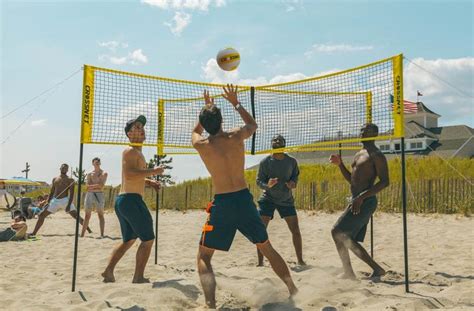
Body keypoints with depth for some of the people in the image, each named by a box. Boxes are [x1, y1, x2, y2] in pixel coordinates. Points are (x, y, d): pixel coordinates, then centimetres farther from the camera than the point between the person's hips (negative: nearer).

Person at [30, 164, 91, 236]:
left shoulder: (70, 180, 0)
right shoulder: (55, 179, 14)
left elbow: (71, 193, -8)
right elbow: (51, 192, 17)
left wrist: (69, 205, -19)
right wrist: (48, 202, 7)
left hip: (65, 200, -5)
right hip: (54, 200, 5)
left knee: (76, 216, -14)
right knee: (41, 215, 3)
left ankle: (89, 230, -10)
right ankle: (34, 233, 16)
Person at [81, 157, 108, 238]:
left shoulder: (104, 173, 4)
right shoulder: (89, 174, 11)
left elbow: (101, 185, -10)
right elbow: (87, 187, -1)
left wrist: (92, 186, -8)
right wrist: (97, 185, -11)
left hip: (99, 195, -3)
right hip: (89, 195, 3)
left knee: (100, 215, -2)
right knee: (87, 215, 5)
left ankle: (102, 234, -2)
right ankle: (82, 234, 8)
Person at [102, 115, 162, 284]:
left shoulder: (137, 152, 22)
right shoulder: (130, 151, -10)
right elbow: (129, 174, -26)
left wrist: (149, 182, 19)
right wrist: (153, 171, -20)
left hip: (123, 200, 10)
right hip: (131, 199, -10)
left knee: (128, 240, 20)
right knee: (148, 239, -3)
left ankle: (108, 271, 19)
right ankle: (138, 277, 3)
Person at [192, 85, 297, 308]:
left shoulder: (201, 145, -3)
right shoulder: (236, 136, -2)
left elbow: (196, 131, 24)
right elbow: (253, 124, 24)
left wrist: (207, 108, 34)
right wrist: (236, 103, 33)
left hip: (222, 203, -2)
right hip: (244, 199, 3)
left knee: (203, 256, 10)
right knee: (267, 248, 21)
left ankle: (210, 304, -7)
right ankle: (294, 291, 28)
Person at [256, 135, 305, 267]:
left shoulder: (291, 161, -5)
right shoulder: (265, 162, -11)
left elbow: (295, 176, 9)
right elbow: (259, 181, -9)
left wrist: (293, 183, -14)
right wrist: (267, 185, -31)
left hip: (286, 199, 2)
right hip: (268, 199, -2)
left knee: (295, 230, 2)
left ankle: (300, 260, 19)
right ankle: (260, 262, 5)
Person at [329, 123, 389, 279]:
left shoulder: (376, 155, -9)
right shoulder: (359, 154, 19)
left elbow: (384, 181, -19)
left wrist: (361, 197, -25)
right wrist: (340, 164, 12)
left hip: (365, 202, -9)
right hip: (356, 201, 9)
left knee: (337, 231, -14)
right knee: (349, 240, 9)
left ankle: (348, 272, -4)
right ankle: (376, 269, 17)